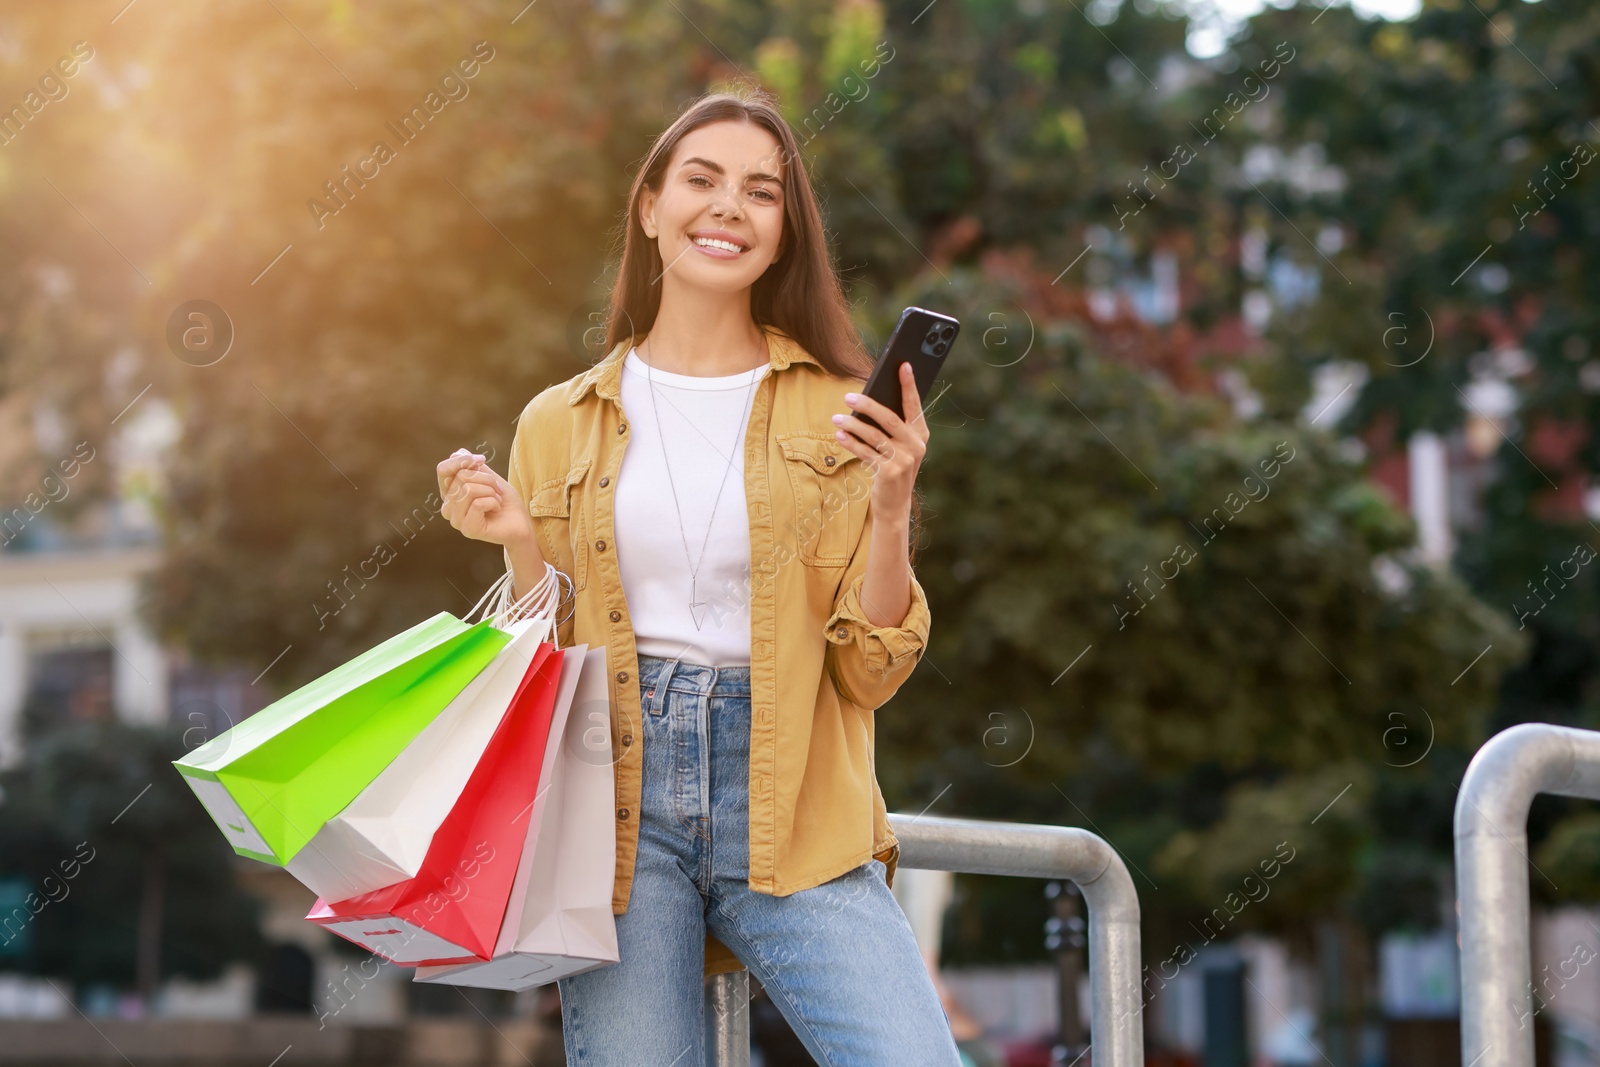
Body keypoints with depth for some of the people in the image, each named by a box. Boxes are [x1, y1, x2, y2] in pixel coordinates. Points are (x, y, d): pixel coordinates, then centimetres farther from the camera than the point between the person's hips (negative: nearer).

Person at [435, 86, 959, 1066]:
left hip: (787, 810, -1)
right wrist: (520, 548, -3)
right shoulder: (561, 424, 11)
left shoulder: (839, 415, 8)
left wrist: (891, 511, -9)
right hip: (620, 798, 1)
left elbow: (869, 675, 5)